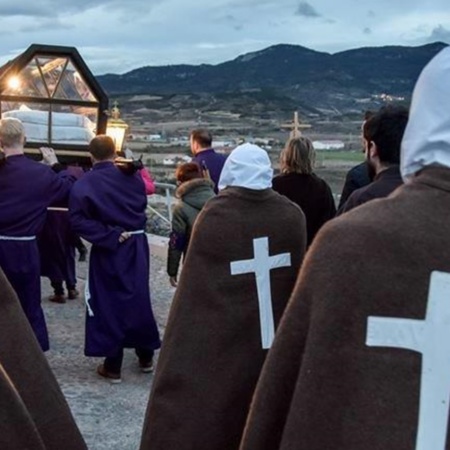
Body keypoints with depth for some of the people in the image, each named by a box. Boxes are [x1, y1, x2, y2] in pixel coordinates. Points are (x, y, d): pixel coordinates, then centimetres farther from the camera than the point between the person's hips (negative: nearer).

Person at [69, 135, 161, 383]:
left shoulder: (85, 184, -11)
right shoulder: (132, 176, 0)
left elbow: (78, 220, -19)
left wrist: (109, 236, -17)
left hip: (108, 250, -4)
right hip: (137, 244, 4)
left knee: (109, 303, 4)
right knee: (139, 298, 15)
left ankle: (113, 366, 8)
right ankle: (146, 357, 26)